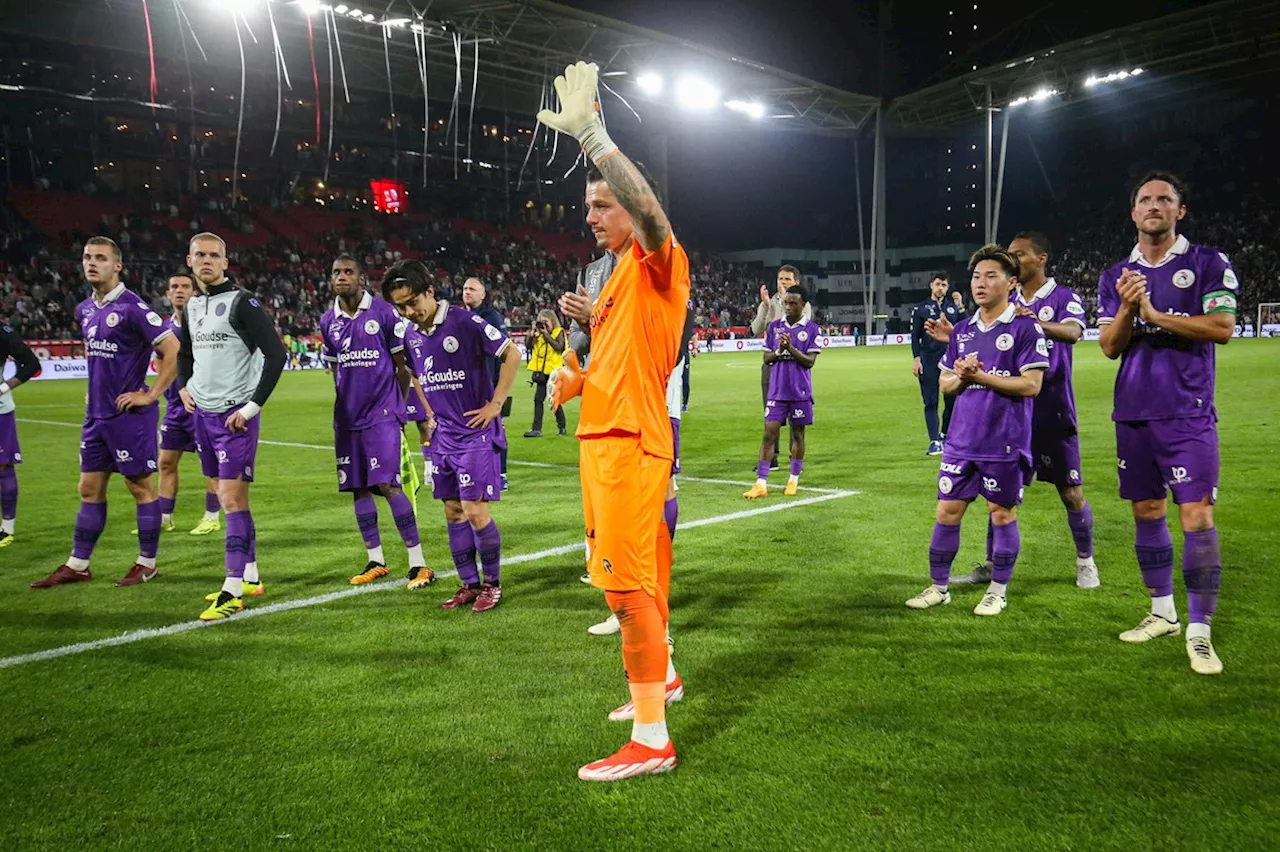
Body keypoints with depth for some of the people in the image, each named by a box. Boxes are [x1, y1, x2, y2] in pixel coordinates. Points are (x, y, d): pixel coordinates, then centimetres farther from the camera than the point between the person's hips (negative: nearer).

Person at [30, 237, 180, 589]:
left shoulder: (131, 307, -14)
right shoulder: (84, 310, 11)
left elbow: (173, 351, -18)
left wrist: (150, 395, -16)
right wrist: (97, 389, 18)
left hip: (129, 414, -8)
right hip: (96, 414, 8)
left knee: (140, 485, 2)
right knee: (90, 489, 12)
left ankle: (147, 563, 13)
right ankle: (78, 565, 21)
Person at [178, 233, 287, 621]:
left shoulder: (242, 302, -11)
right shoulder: (191, 306, 13)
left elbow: (276, 354, -17)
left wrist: (253, 406, -18)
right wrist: (184, 386, 13)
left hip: (235, 414, -8)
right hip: (203, 413, 8)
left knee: (232, 497, -10)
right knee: (229, 496, 13)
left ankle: (233, 591, -5)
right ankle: (250, 577, 23)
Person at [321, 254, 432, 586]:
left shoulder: (384, 313, -6)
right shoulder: (328, 320, 9)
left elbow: (402, 364, 0)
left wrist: (397, 406, 4)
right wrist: (345, 406, 15)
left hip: (382, 414, -5)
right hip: (347, 418, 5)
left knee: (387, 485, -12)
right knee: (357, 488, 8)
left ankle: (418, 564, -5)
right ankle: (376, 561, 21)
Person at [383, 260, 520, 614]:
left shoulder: (465, 322, -13)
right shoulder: (411, 336, 7)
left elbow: (512, 354, -11)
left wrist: (495, 404, -12)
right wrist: (429, 415, 13)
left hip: (474, 432, -7)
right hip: (441, 436, 7)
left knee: (475, 511, -9)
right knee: (453, 512, 9)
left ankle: (492, 583, 9)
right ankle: (469, 584, 21)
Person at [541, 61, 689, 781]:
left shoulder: (660, 262, -9)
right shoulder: (619, 276, 19)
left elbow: (649, 208, -32)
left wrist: (590, 132, -35)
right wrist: (579, 377, 9)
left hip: (631, 443, -10)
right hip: (603, 438, 10)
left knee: (629, 586, -9)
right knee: (635, 578, 21)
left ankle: (651, 741, -1)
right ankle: (661, 675, 41)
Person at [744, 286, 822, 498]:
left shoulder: (812, 329, -2)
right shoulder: (774, 326, 7)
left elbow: (810, 361, -8)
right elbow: (766, 358, 6)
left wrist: (791, 348, -20)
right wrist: (779, 351, -13)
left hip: (800, 391, -2)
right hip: (777, 390, 2)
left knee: (797, 433, 8)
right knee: (769, 433, -3)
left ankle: (794, 480, 20)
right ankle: (761, 483, -2)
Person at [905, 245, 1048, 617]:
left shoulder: (1026, 328, -7)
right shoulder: (963, 330, 11)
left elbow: (1031, 384, -14)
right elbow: (945, 383, 14)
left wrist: (980, 376, -17)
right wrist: (960, 377, -8)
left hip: (1005, 443, -5)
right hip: (961, 441, 5)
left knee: (1002, 513, 7)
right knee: (947, 510, 7)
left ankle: (998, 590, 22)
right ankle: (938, 586, 21)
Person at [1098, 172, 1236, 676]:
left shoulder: (1208, 264, 1)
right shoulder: (1116, 277, 11)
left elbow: (1223, 329, -11)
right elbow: (1109, 347, 4)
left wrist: (1155, 314, -13)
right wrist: (1126, 308, -13)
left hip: (1187, 413, -4)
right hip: (1133, 413, 4)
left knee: (1197, 516, -9)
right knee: (1146, 512, 11)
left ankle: (1199, 632, -2)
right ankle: (1163, 614, 25)